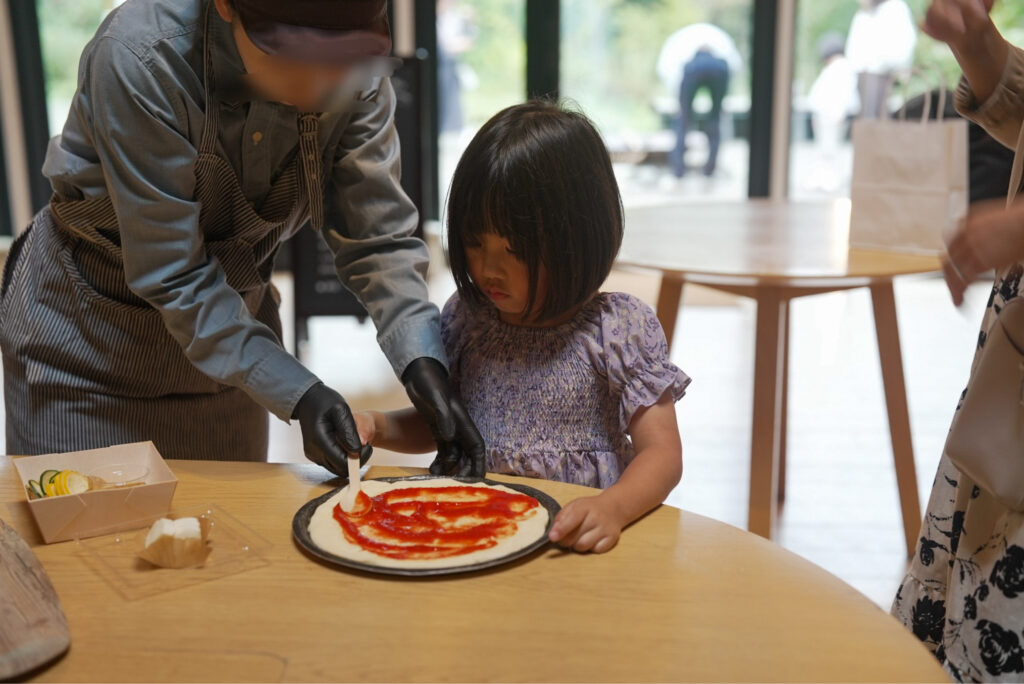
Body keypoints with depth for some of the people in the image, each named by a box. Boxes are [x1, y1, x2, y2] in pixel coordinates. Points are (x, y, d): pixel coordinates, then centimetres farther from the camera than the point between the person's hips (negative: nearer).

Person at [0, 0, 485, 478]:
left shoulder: (356, 69, -18)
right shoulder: (141, 57, -31)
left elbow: (377, 237, -14)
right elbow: (170, 273, -28)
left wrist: (422, 363, -29)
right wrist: (296, 393, -32)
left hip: (231, 314, 4)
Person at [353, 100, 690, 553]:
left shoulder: (621, 328, -8)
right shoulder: (465, 317, 6)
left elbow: (663, 454, -11)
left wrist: (613, 507, -31)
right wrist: (376, 427, 0)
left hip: (571, 535, -1)